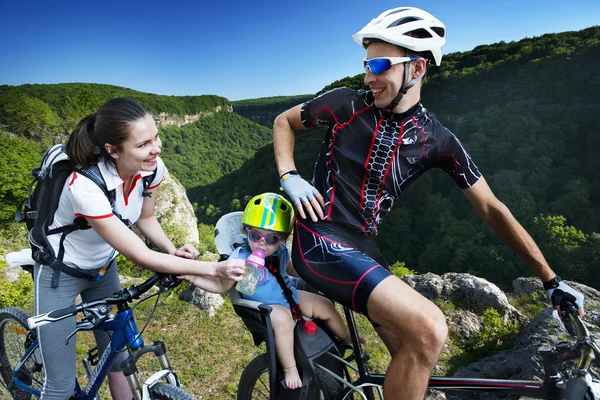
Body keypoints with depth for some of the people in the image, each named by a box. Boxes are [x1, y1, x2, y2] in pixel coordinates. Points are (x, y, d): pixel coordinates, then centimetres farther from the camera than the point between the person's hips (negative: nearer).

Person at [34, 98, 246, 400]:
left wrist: (174, 251, -19)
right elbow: (141, 256, -34)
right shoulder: (85, 186, -37)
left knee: (117, 359, 13)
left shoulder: (152, 169, -21)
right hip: (60, 272, -4)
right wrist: (215, 269, -35)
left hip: (103, 267, 5)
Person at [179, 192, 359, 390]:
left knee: (325, 306, 4)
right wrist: (195, 278, -29)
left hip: (289, 296, 7)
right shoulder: (241, 258, -22)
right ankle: (289, 369, -22)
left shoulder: (280, 251, -3)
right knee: (283, 318, -39)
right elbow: (222, 286, -16)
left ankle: (347, 339, 33)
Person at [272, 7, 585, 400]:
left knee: (415, 353, 3)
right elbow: (284, 121, 10)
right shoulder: (346, 103, -6)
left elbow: (492, 208, 4)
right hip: (321, 241, -4)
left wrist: (551, 279, 7)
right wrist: (289, 177, -8)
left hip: (363, 247, 5)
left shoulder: (437, 140, 0)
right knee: (429, 330, -23)